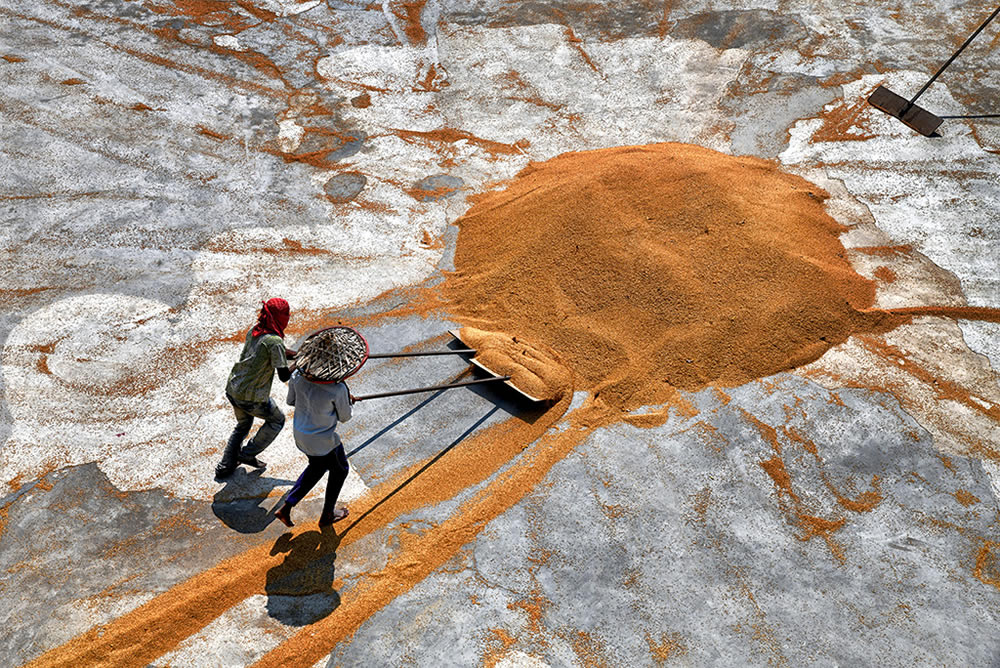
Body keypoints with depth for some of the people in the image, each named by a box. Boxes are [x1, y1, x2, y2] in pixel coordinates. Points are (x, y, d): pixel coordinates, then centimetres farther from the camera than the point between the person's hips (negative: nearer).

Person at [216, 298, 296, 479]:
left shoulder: (253, 332, 4)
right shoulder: (274, 341, -22)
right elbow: (284, 376, -22)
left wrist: (295, 354, 16)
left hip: (232, 388, 8)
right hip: (252, 398, -8)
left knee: (243, 425, 30)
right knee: (277, 420, 20)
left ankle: (225, 466, 32)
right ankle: (248, 454, 20)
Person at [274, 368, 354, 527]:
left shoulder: (298, 376, -14)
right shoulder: (338, 389, -29)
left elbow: (290, 401, 3)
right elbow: (344, 417, -12)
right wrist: (346, 398, 5)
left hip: (300, 435, 6)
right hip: (323, 441, -6)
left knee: (317, 467, 33)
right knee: (339, 470, 24)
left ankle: (286, 507, 28)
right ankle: (327, 515, 40)